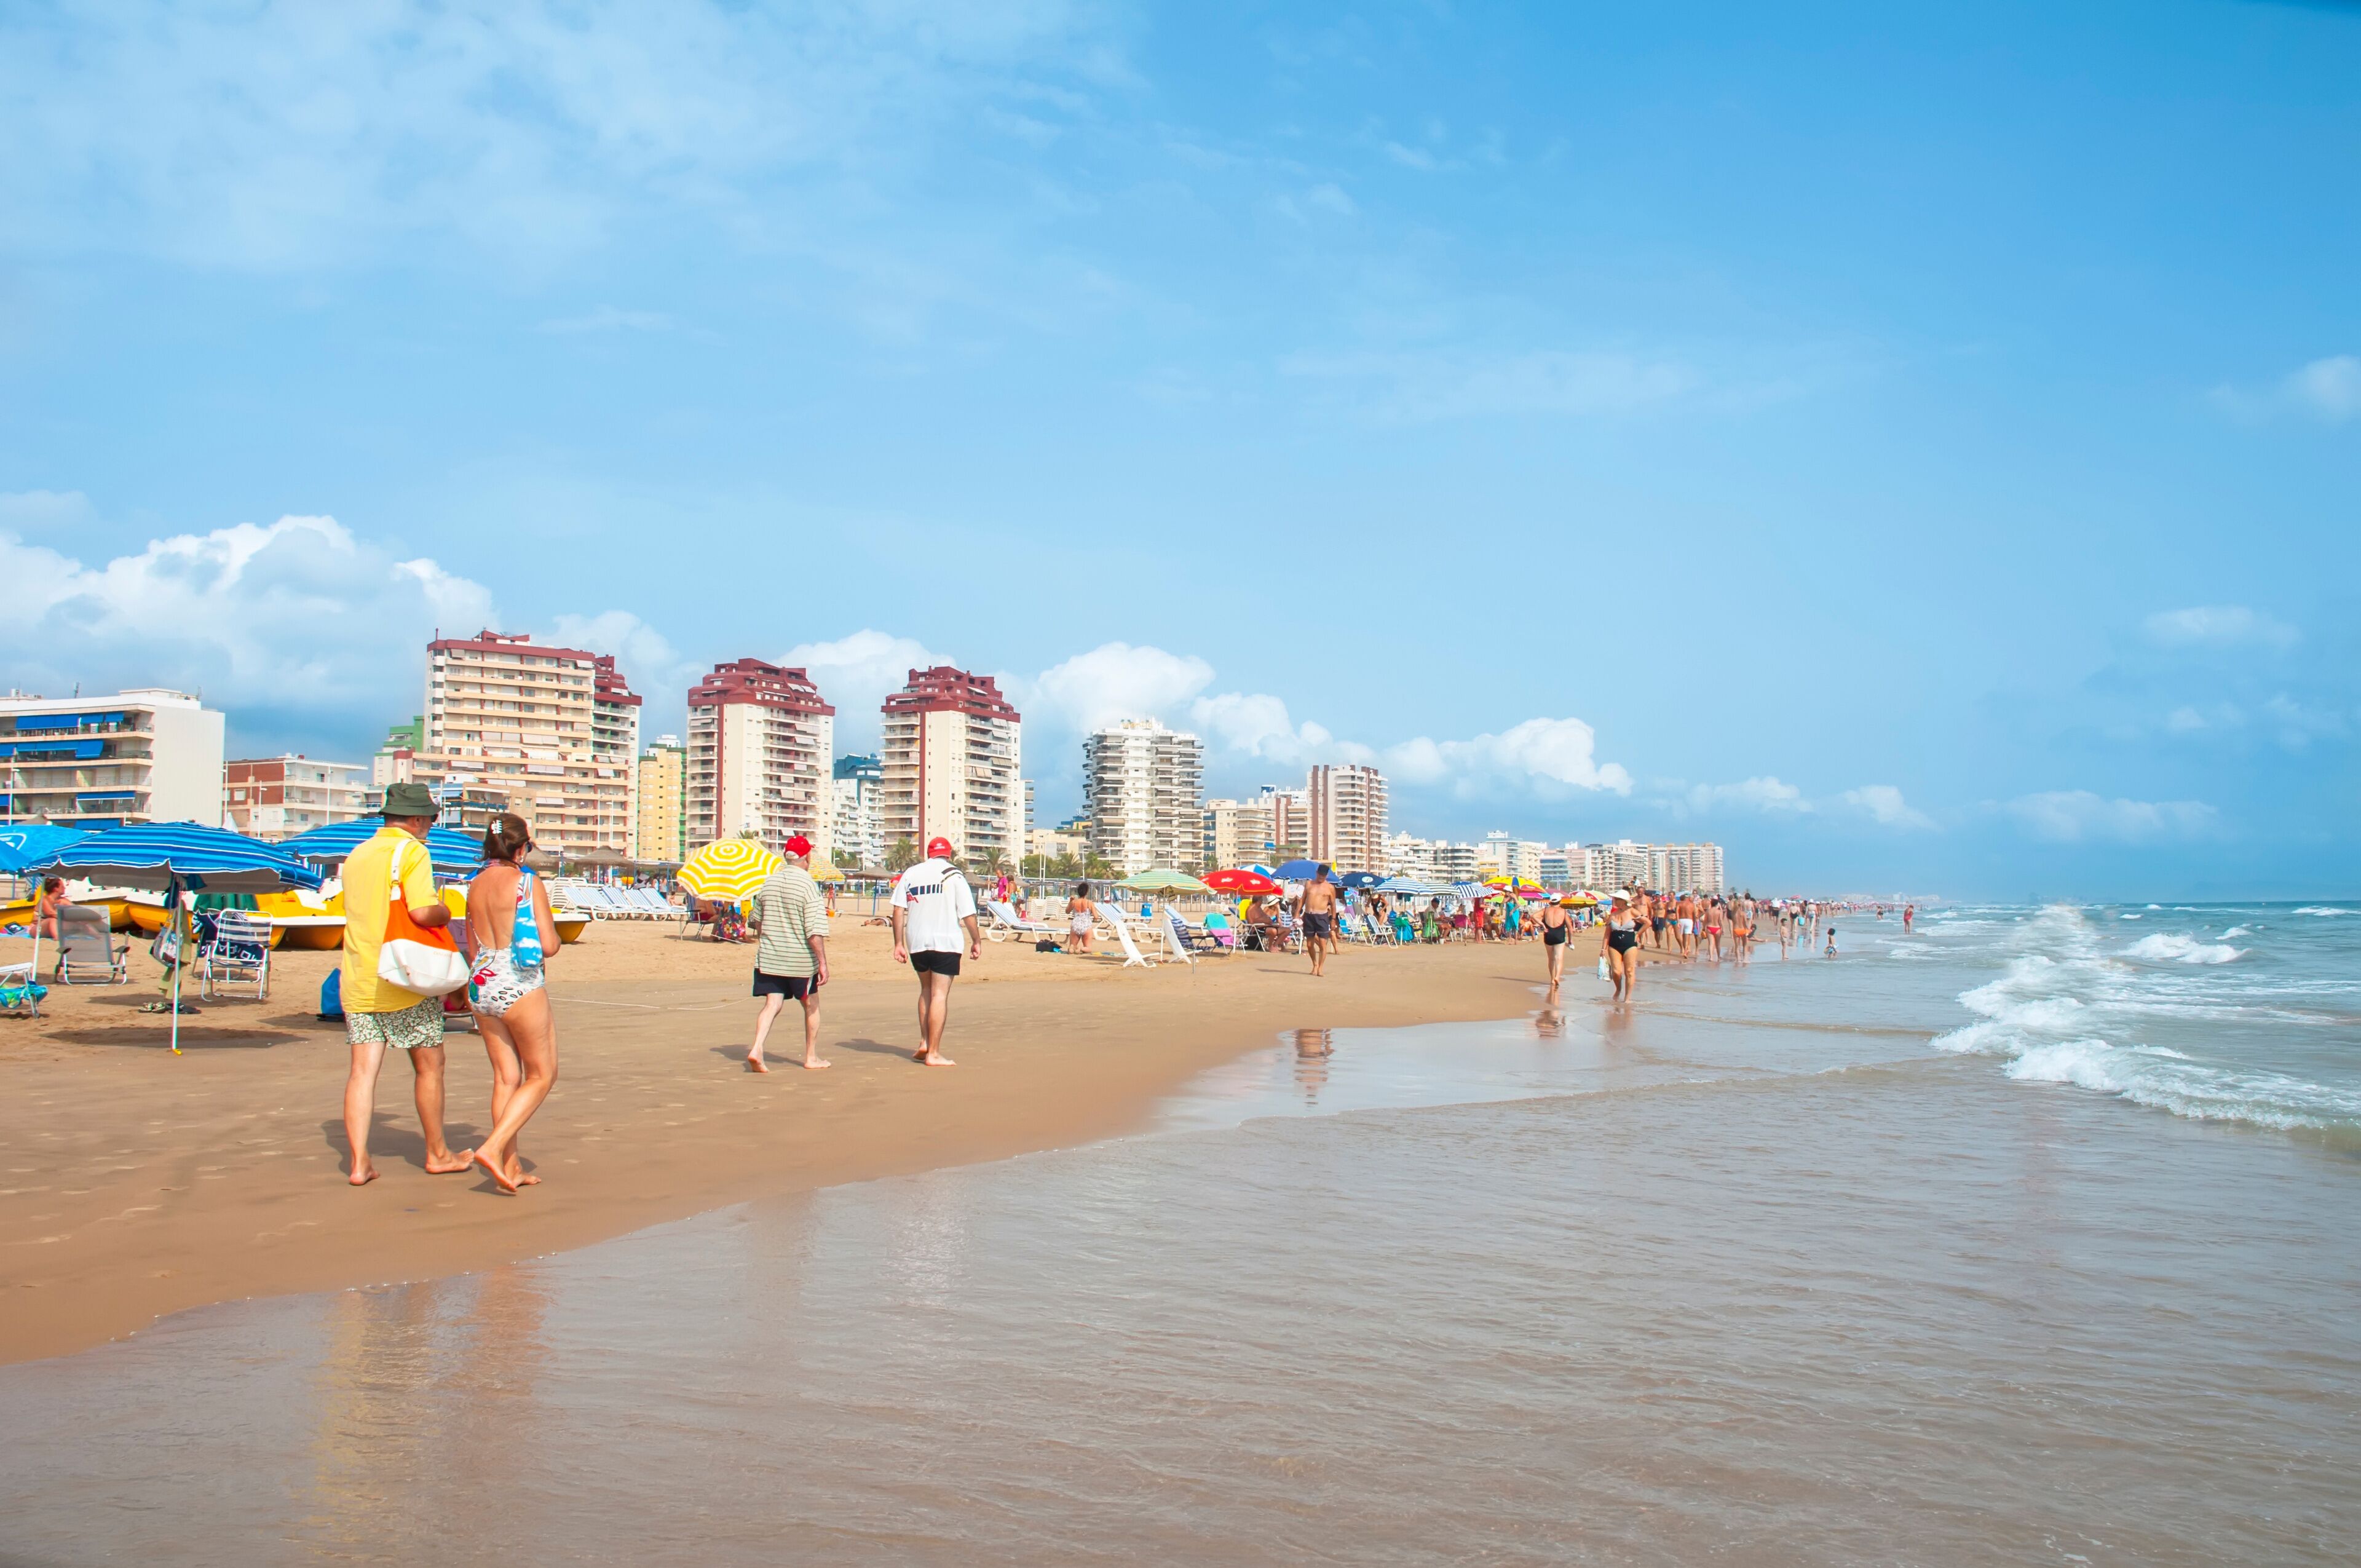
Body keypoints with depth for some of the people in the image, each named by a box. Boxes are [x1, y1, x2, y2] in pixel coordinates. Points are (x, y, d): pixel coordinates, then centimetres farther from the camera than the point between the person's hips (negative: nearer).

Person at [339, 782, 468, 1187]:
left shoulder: (357, 856, 14)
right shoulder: (411, 851, -10)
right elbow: (423, 912, -22)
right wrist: (445, 914, -1)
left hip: (357, 982, 6)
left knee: (363, 1070, 4)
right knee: (429, 1065, 9)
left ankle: (359, 1162, 0)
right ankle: (437, 1154, 18)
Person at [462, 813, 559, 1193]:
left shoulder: (476, 886, 9)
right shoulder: (528, 882, -10)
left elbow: (473, 947, 17)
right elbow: (549, 945, -12)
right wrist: (551, 937, 9)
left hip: (481, 986, 7)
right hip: (521, 988, -7)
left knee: (506, 1078, 13)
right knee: (542, 1076, 7)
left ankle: (511, 1167, 15)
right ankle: (493, 1148, -7)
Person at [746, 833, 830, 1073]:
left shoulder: (769, 882, 6)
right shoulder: (808, 884, -13)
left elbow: (757, 922, 16)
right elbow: (815, 930, -18)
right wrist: (823, 963, -14)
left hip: (769, 958, 4)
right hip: (801, 960, -4)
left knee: (772, 1005, 3)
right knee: (811, 1006, 14)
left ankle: (757, 1049, -18)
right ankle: (811, 1058, 21)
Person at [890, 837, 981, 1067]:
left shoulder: (910, 874, 8)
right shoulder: (954, 876, -2)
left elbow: (898, 910, 4)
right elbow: (968, 914, -5)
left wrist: (899, 943, 6)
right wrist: (977, 941, 6)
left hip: (916, 944, 4)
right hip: (946, 943, -4)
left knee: (926, 990, 21)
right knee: (939, 995, -3)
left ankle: (925, 1042, 13)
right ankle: (933, 1053, -4)